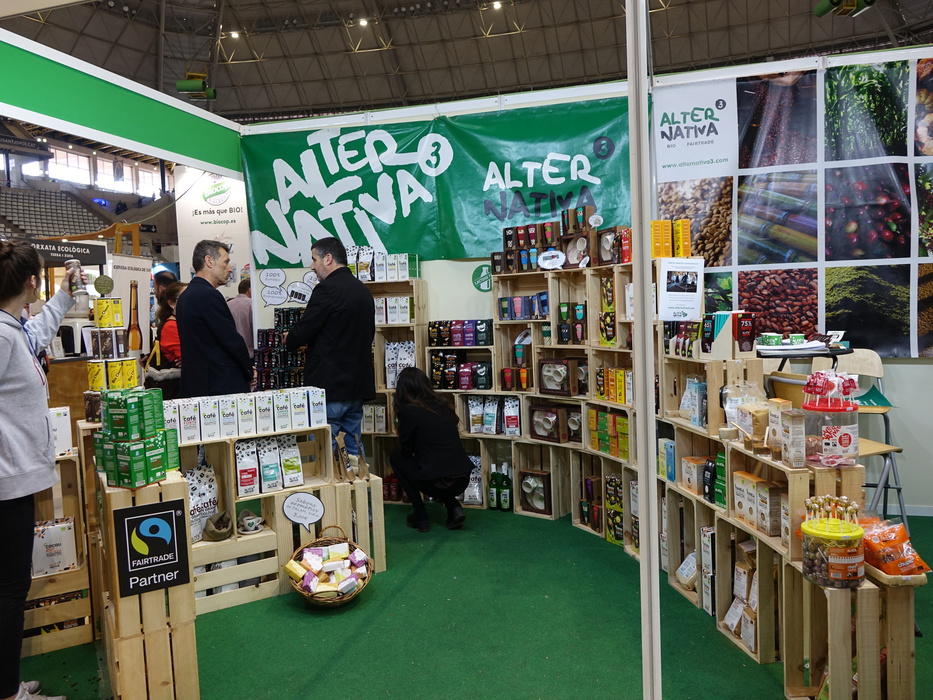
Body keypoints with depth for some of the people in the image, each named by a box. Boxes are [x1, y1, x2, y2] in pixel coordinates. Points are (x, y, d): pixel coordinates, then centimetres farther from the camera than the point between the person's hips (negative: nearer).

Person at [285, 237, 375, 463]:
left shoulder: (327, 289, -14)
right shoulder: (363, 290, 12)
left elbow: (301, 333, -14)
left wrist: (288, 339, 7)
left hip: (329, 385, -8)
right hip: (358, 383, 8)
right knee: (354, 446, 14)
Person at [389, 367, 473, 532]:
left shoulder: (408, 410, -5)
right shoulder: (442, 406, 13)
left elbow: (406, 451, 5)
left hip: (438, 483, -6)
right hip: (463, 481, 6)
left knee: (396, 458, 18)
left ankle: (420, 516, 15)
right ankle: (454, 508, 16)